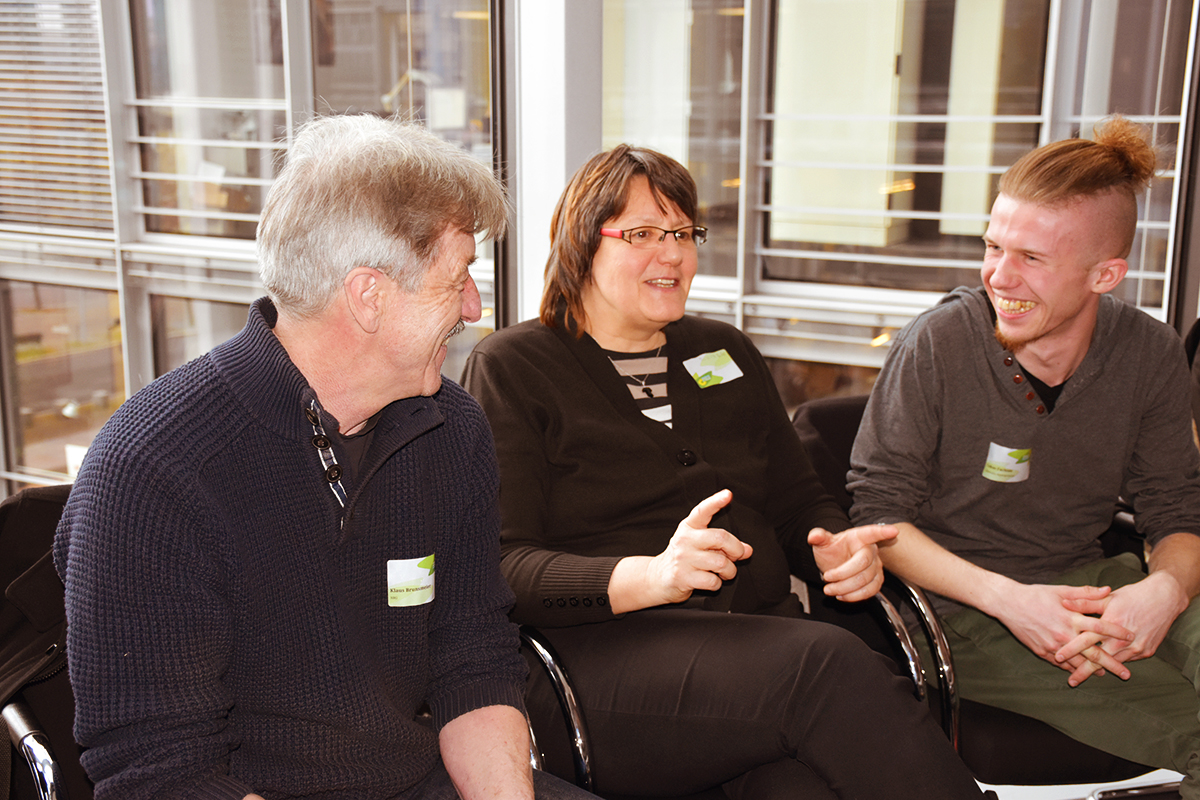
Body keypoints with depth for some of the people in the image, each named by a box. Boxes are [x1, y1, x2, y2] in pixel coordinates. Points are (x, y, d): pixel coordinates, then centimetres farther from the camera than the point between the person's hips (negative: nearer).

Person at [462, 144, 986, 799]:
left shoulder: (727, 352, 22)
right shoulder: (509, 369, 4)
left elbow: (797, 501, 26)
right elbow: (500, 569, -7)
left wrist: (838, 548, 1)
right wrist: (650, 577, -24)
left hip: (760, 640, 5)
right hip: (599, 657, -4)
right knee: (826, 664, -31)